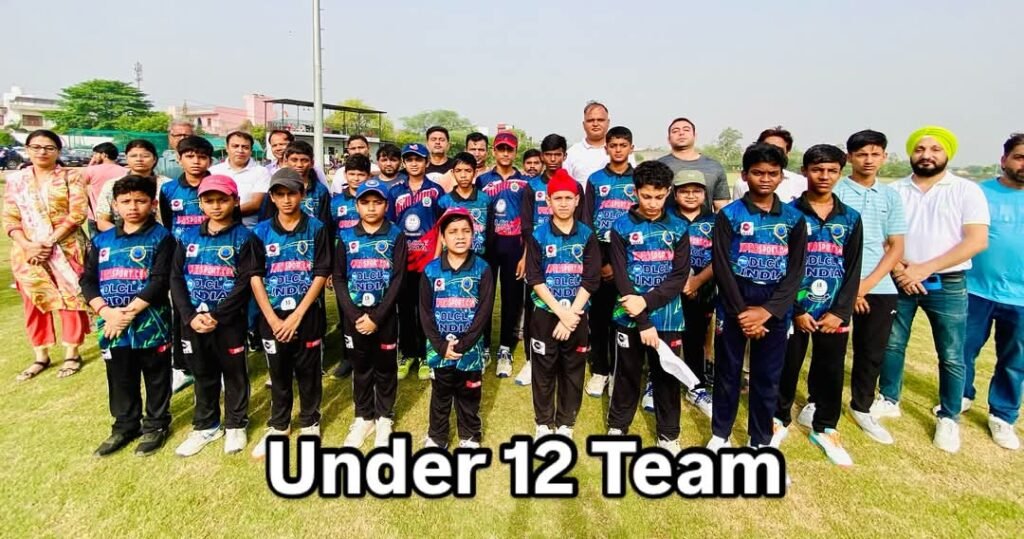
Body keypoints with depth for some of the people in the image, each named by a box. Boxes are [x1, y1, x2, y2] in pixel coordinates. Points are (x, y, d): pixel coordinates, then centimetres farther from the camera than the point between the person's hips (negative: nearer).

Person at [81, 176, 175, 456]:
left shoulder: (161, 237, -5)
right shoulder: (102, 240, 9)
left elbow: (160, 282, -14)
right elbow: (88, 281, 6)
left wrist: (128, 312, -17)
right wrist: (106, 312, -10)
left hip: (150, 325, -4)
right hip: (112, 326, 4)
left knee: (156, 379, 10)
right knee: (120, 381, 17)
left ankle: (156, 425, 26)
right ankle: (125, 425, 34)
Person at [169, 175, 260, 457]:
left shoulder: (244, 238, -5)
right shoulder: (188, 237, 7)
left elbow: (246, 282, -13)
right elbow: (176, 278, 3)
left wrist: (216, 316, -17)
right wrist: (190, 316, -10)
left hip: (230, 321, -4)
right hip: (193, 322, 4)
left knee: (234, 374, 10)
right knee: (203, 375, 17)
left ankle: (235, 425, 27)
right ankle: (206, 426, 33)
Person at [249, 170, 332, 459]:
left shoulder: (317, 229, -3)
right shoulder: (261, 231, 2)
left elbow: (321, 275, -7)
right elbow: (255, 277, 0)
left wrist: (297, 316, -11)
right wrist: (272, 318, -9)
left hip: (308, 315, -1)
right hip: (273, 316, 2)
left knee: (308, 372, 10)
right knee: (278, 374, 14)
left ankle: (310, 424, 28)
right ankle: (278, 426, 32)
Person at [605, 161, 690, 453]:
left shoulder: (678, 228, 1)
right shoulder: (622, 227, -4)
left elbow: (680, 275, -4)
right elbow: (621, 277, -10)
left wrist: (647, 301, -18)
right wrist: (643, 322, -15)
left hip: (667, 316, 1)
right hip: (630, 316, -1)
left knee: (667, 376, 12)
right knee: (627, 374, 12)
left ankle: (668, 434, 30)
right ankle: (617, 426, 32)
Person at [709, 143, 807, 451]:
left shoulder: (794, 218, 5)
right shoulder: (729, 215, -2)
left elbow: (796, 271, 0)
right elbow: (721, 267, -7)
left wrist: (766, 311, -11)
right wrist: (742, 312, -13)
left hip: (775, 309, 2)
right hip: (733, 306, -2)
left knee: (768, 377, 10)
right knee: (727, 372, 8)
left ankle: (761, 441, 26)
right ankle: (720, 434, 25)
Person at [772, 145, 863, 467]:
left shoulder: (850, 218, 7)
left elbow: (853, 269, 4)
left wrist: (840, 311, -5)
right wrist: (795, 310, -10)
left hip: (834, 312, 3)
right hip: (795, 310, -2)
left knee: (831, 372, 11)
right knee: (787, 369, 8)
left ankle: (824, 429, 29)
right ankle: (779, 421, 28)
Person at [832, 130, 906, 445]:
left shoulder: (891, 197, 8)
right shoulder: (834, 192, -2)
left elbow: (896, 248, 5)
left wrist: (867, 284, -8)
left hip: (880, 288, 4)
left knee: (872, 352, 11)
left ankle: (862, 408, 28)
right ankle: (816, 402, 21)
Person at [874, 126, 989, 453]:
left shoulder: (966, 190, -2)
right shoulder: (895, 191, 4)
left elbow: (977, 241, -10)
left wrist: (925, 269, -17)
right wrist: (898, 269, -13)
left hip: (947, 284, -2)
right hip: (900, 281, 2)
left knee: (951, 356, 6)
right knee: (892, 345, 12)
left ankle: (949, 418, 22)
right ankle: (888, 401, 29)